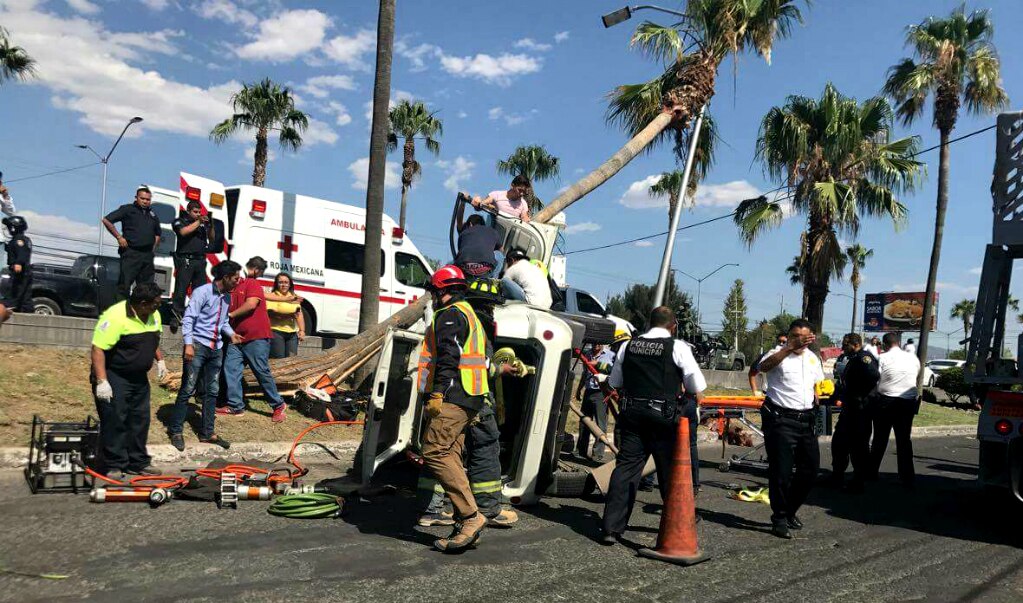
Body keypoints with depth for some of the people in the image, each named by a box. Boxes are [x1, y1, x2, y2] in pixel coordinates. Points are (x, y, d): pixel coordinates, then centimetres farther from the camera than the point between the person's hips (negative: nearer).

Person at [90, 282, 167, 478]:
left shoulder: (153, 315, 3)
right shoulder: (116, 316, -23)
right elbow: (98, 349, -24)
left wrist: (160, 360, 11)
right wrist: (101, 381, -27)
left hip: (139, 378, 8)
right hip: (114, 377, -8)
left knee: (140, 420, 12)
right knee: (114, 421, -3)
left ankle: (138, 463, 24)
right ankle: (113, 466, 8)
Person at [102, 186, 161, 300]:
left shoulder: (153, 215, 18)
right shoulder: (127, 209, 1)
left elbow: (157, 234, 31)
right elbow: (106, 220, -2)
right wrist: (119, 237, -6)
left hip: (147, 255, 6)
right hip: (131, 252, -6)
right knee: (124, 285, -7)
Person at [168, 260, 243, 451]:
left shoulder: (227, 297, 11)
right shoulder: (203, 292, -11)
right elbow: (188, 319, -14)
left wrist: (231, 333, 2)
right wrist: (188, 344, -21)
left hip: (216, 349, 7)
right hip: (198, 346, -7)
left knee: (212, 391, 10)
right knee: (187, 389, -3)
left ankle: (207, 432, 19)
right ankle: (175, 430, 10)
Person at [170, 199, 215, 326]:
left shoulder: (203, 223, 18)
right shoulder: (180, 221, 7)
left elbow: (212, 238, 16)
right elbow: (183, 232, -13)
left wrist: (210, 226, -1)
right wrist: (198, 222, -9)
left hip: (200, 260, 5)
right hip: (185, 260, -5)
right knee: (181, 289, -7)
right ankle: (177, 315, -6)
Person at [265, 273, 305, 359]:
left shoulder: (294, 297, 14)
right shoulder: (272, 296, -3)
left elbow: (299, 315, 9)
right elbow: (270, 313, -14)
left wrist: (302, 330, -3)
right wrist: (288, 315, -21)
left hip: (292, 333, 5)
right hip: (276, 332, -5)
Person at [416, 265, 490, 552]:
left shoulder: (450, 314, -5)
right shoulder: (470, 316, 27)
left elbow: (448, 357, -19)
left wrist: (437, 393, -23)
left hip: (452, 398, -10)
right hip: (470, 399, 10)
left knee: (435, 453, -14)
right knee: (449, 458, 9)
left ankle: (471, 516, -16)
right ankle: (464, 527, 8)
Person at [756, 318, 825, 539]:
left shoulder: (813, 358, 13)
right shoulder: (779, 353, -8)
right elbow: (764, 366, -33)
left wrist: (819, 404, 11)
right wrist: (790, 348, -43)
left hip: (805, 420, 7)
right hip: (780, 419, -7)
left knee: (810, 468, 12)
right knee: (781, 471, -3)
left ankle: (790, 511, 30)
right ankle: (779, 519, 11)